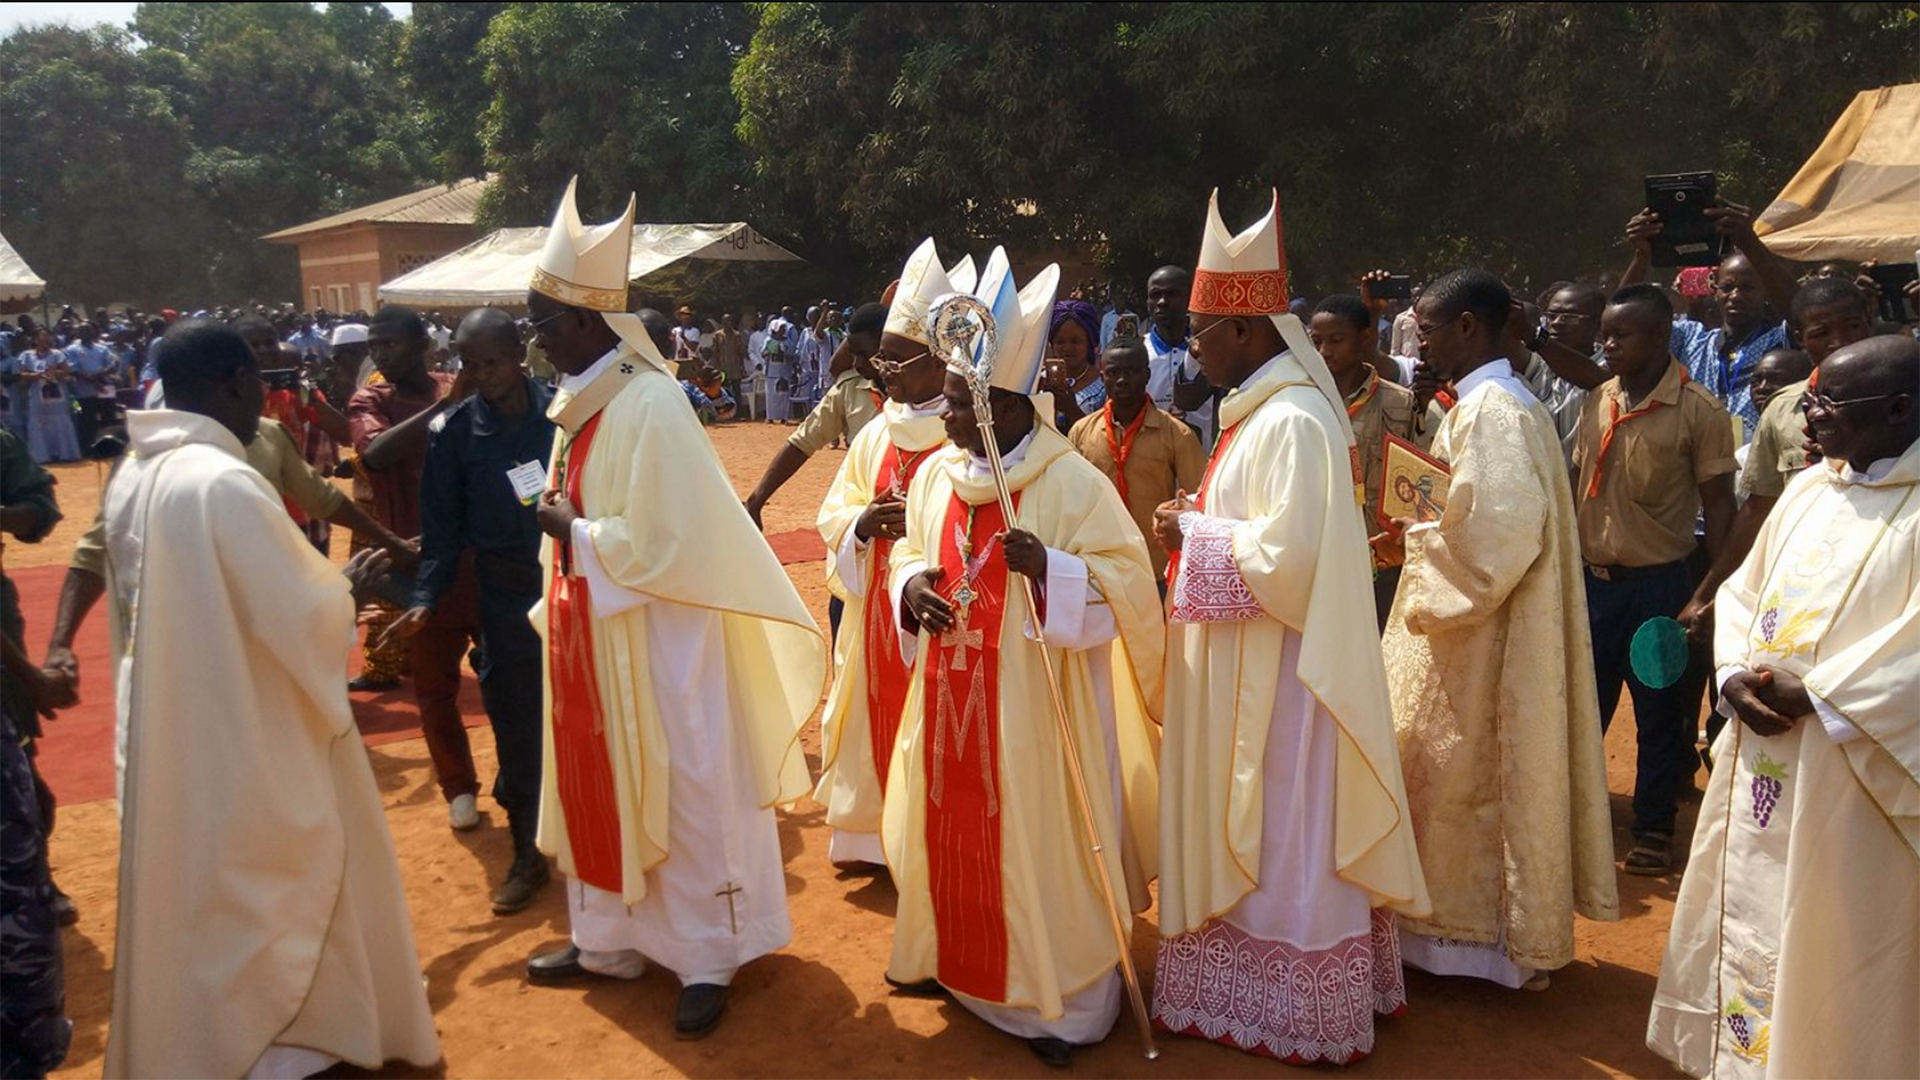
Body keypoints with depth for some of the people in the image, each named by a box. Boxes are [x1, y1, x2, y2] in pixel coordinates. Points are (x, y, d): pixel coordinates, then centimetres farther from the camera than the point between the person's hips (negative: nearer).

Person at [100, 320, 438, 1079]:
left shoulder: (131, 478, 2)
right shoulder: (225, 481, -24)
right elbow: (302, 614, -21)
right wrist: (348, 587, -1)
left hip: (167, 727, 8)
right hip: (249, 734, -8)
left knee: (190, 885, 22)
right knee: (273, 884, 11)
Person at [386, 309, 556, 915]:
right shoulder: (455, 430, -2)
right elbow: (443, 526, 2)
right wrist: (426, 599, -6)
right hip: (505, 595, 1)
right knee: (516, 727, 9)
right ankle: (528, 854, 24)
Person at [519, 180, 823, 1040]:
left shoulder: (648, 405, -21)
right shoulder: (583, 399, 6)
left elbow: (669, 541, -23)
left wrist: (574, 534, -15)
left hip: (656, 638, -9)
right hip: (594, 634, 9)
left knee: (679, 796, 5)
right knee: (602, 788, 18)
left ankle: (707, 960, 20)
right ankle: (608, 939, 34)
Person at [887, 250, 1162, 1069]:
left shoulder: (1073, 482, -15)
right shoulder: (936, 474, 3)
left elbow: (1126, 583, -15)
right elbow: (910, 553, 15)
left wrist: (1047, 567, -31)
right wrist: (911, 584, -7)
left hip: (1035, 708, -6)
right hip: (951, 700, 6)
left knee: (1035, 842, 4)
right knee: (953, 832, 18)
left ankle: (1061, 998, 21)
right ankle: (955, 960, 39)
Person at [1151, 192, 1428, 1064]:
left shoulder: (1294, 421, -21)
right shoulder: (1261, 410, 9)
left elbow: (1287, 556, -26)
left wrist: (1194, 533, -14)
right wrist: (1197, 521, 2)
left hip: (1279, 671, -10)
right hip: (1245, 662, 10)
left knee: (1283, 837, 3)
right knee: (1248, 831, 18)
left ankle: (1299, 1017, 19)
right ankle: (1258, 978, 33)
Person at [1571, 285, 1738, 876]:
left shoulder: (1699, 411, -10)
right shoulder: (1599, 401, 5)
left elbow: (1719, 505, -7)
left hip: (1657, 583, -4)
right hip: (1592, 579, 5)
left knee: (1660, 713, 9)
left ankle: (1653, 828, 23)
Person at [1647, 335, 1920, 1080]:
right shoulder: (1806, 490, 9)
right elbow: (1743, 592, 13)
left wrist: (1815, 697, -20)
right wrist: (1734, 675, -4)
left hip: (1846, 769, -6)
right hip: (1758, 754, 7)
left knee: (1828, 936, 5)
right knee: (1743, 916, 16)